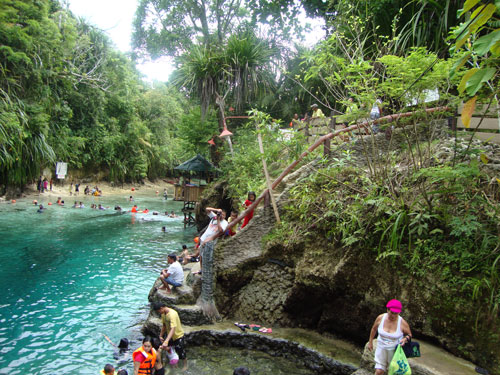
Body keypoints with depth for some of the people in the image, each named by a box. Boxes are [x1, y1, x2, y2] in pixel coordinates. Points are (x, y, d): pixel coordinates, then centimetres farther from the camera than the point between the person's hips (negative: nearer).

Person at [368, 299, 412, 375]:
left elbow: (409, 334, -1)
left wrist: (405, 339, -22)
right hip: (381, 348, 1)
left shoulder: (402, 322, -19)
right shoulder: (380, 318, -15)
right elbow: (374, 329, 4)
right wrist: (370, 342, 11)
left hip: (395, 350, -1)